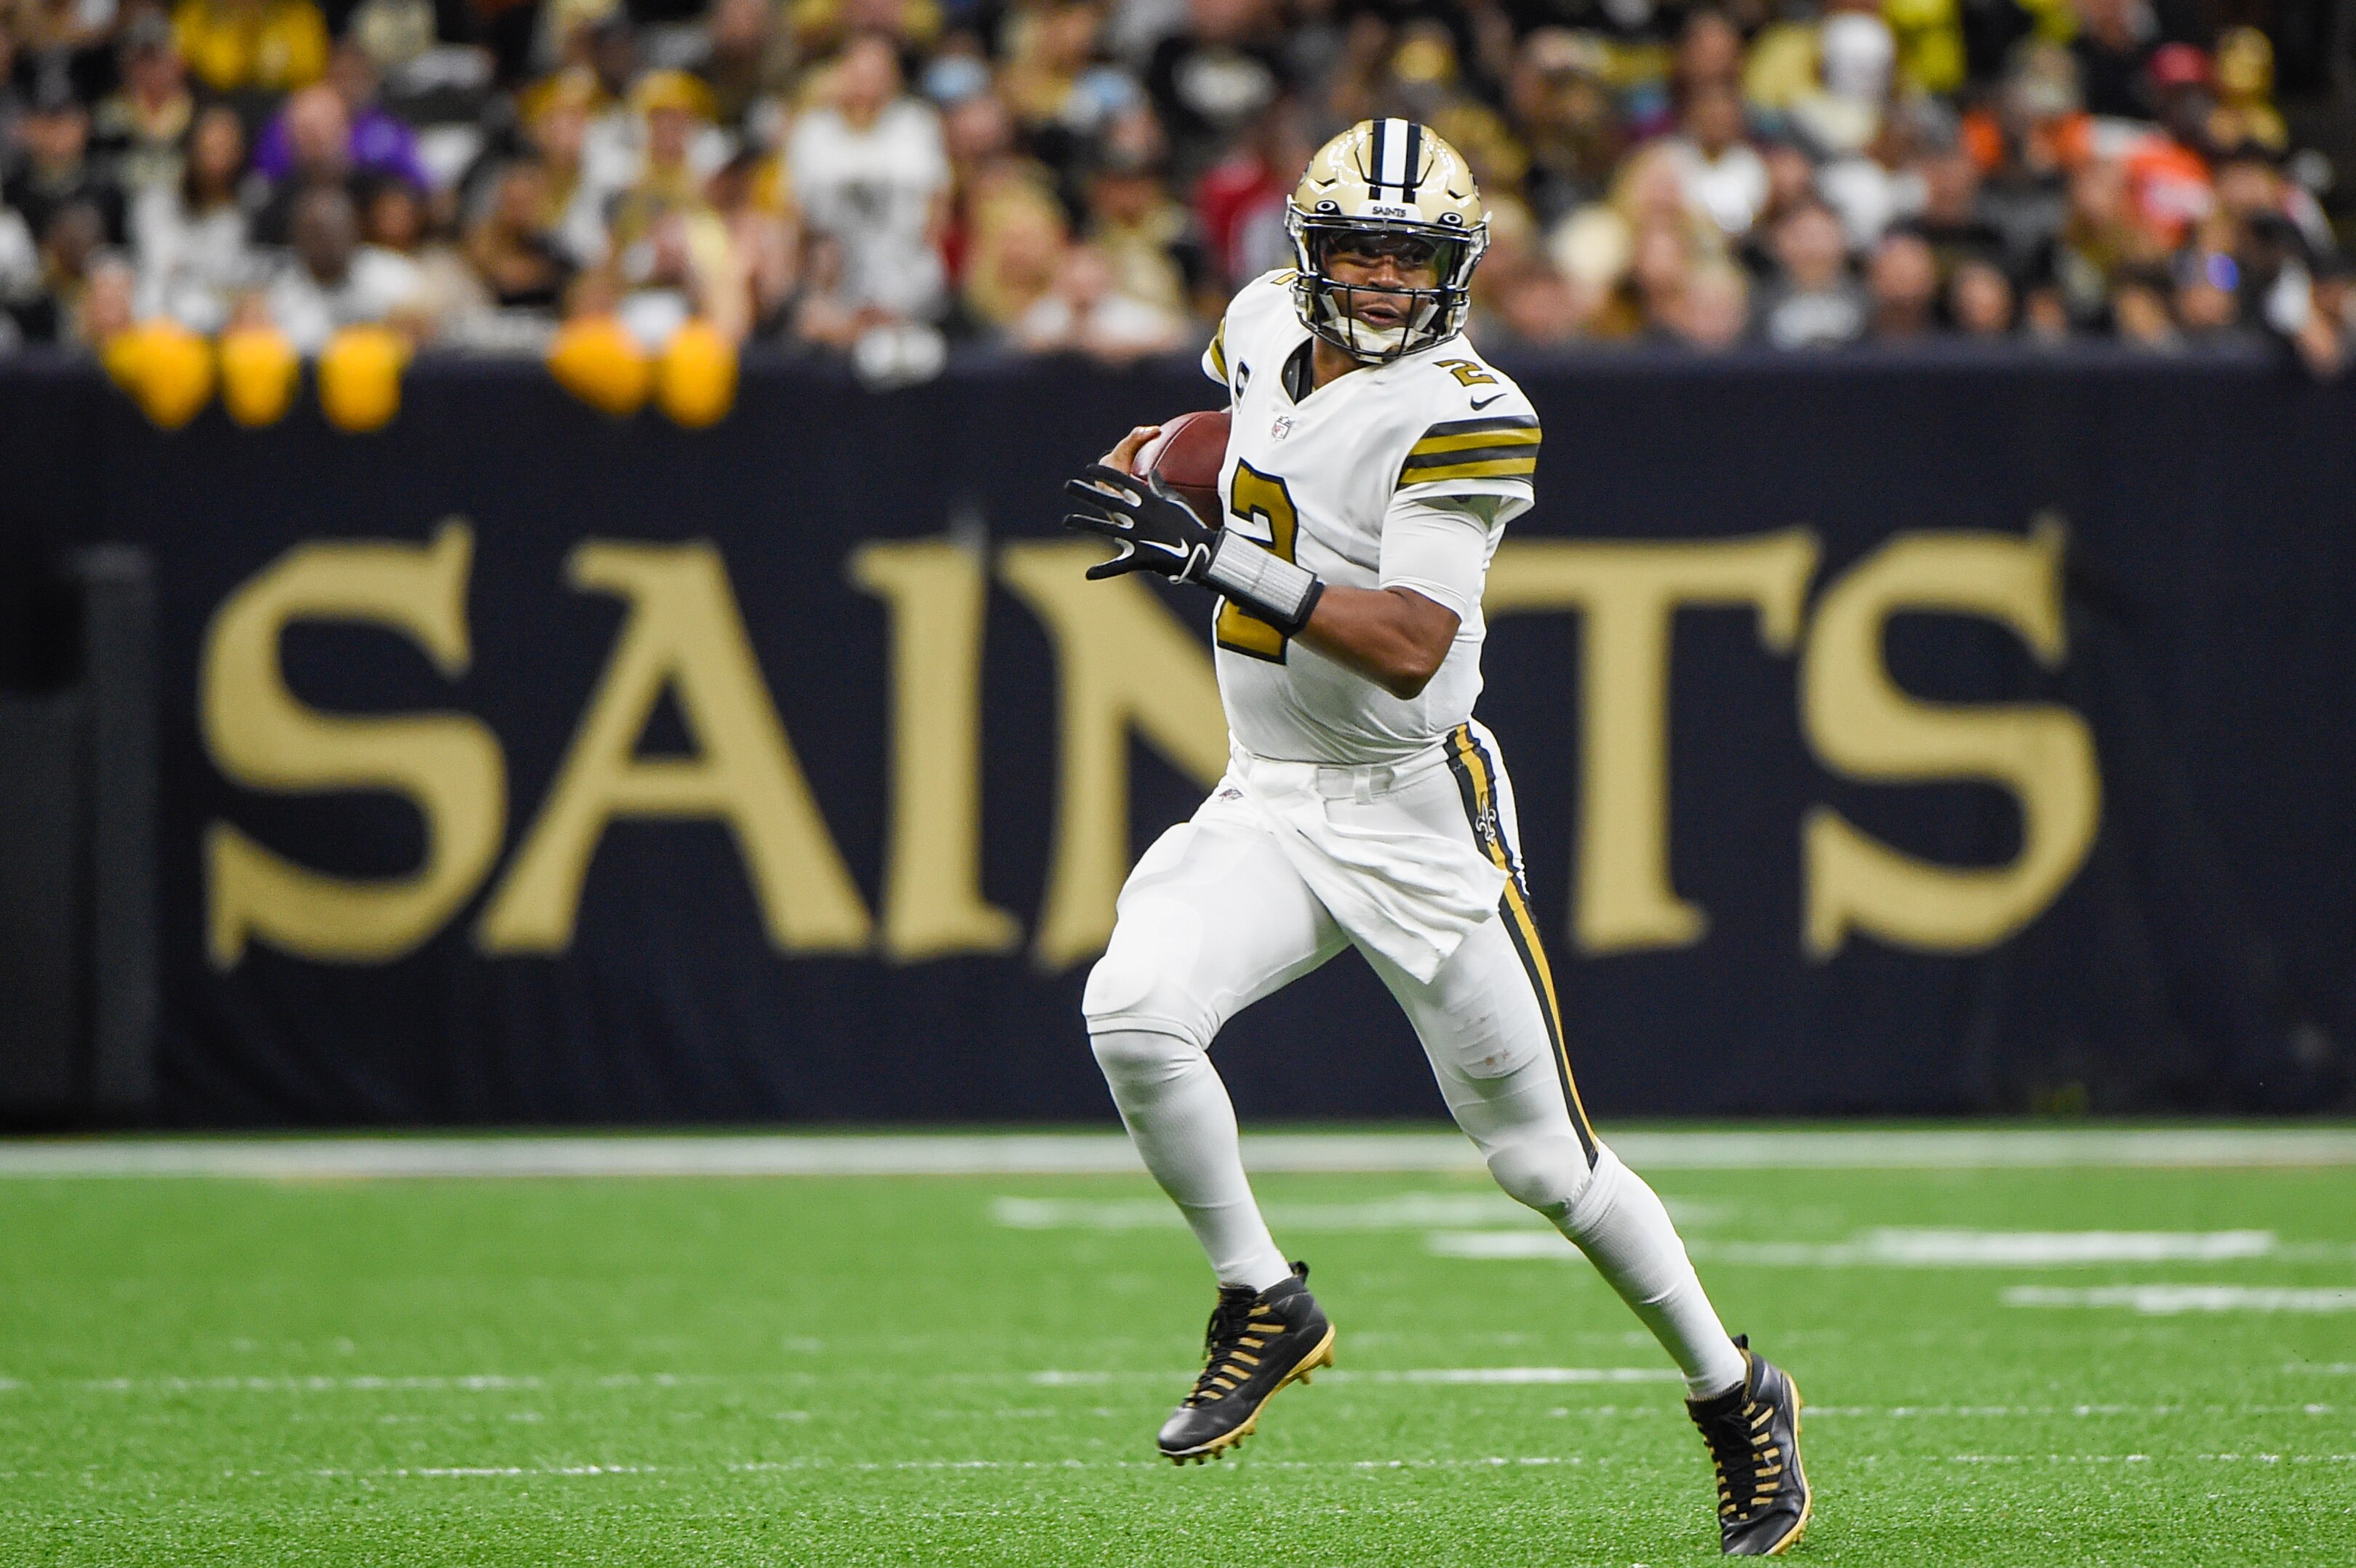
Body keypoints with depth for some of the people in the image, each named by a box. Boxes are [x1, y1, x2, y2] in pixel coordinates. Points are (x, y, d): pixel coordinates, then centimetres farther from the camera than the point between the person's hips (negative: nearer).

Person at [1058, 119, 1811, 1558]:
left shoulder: (1460, 415, -18)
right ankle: (1264, 1306, -2)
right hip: (1265, 805, 6)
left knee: (1541, 1156, 2)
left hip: (1415, 815, -5)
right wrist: (1157, 461, 8)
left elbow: (1412, 648, -28)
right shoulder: (1272, 324, 3)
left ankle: (1735, 1396, 24)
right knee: (1132, 1011, -22)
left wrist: (1213, 557, -34)